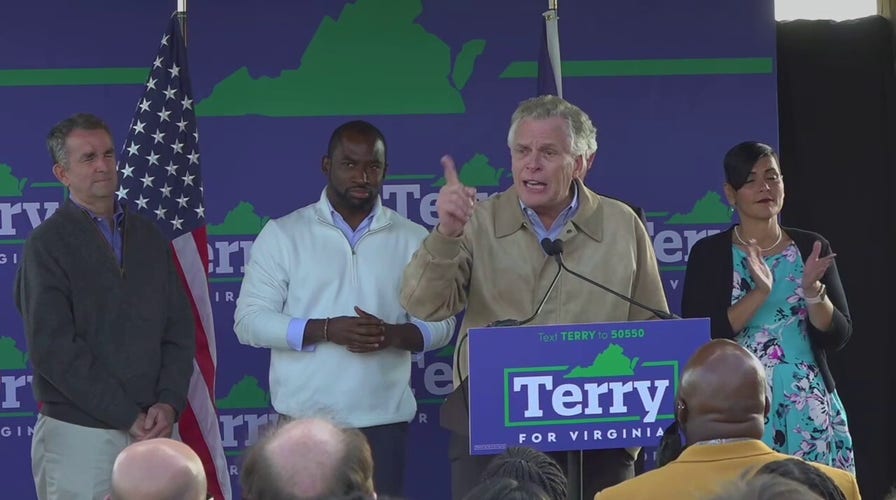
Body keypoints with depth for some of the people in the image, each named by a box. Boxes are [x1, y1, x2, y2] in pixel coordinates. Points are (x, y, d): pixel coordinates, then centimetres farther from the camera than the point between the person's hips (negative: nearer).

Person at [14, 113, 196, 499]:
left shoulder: (149, 238, 13)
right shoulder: (47, 245, -3)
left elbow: (180, 330, 10)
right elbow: (53, 348, -11)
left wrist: (169, 403, -6)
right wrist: (126, 416, -13)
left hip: (152, 430, 4)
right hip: (78, 434, -4)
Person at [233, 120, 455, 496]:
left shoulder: (413, 239, 9)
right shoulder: (283, 234, 3)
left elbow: (440, 322, 8)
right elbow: (249, 321, -2)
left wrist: (392, 335, -14)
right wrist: (326, 330, -15)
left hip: (384, 419, 2)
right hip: (304, 420, -1)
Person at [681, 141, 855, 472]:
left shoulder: (812, 248, 8)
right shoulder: (708, 254, 1)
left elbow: (838, 336, 5)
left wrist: (813, 289, -13)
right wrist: (760, 292, -17)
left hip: (810, 408, 2)